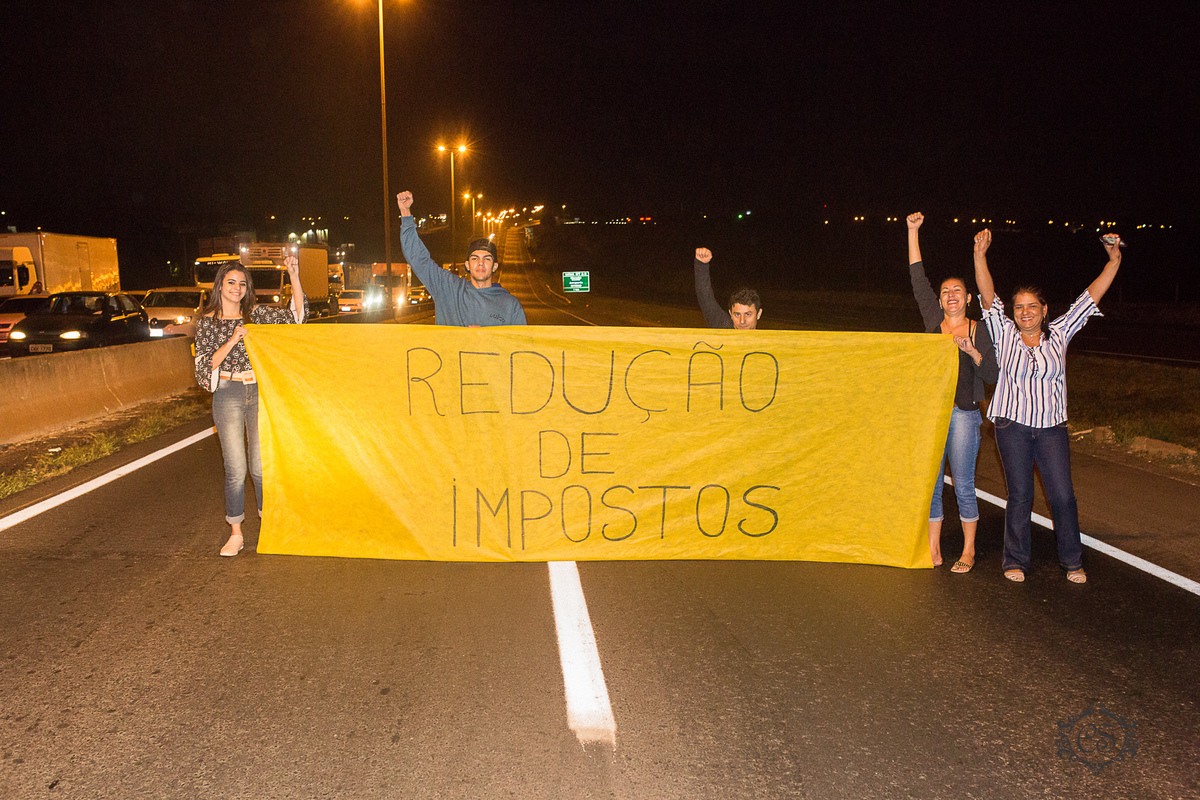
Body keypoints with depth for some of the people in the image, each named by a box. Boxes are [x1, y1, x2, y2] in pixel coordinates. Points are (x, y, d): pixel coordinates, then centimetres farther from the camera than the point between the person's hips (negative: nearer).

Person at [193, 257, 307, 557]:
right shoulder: (207, 321, 3)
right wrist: (232, 341, -17)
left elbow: (295, 315, -3)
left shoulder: (255, 314, 7)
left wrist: (294, 277, -12)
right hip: (228, 394, -1)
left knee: (261, 465, 4)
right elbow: (205, 364, -4)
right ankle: (236, 534, 12)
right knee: (235, 468, 0)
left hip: (260, 392, 1)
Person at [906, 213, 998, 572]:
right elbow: (918, 279, 6)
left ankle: (968, 550, 15)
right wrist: (913, 232, 5)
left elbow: (991, 375, 0)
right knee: (930, 483, 5)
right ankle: (933, 550, 15)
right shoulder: (934, 321, 7)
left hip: (964, 414, -2)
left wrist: (973, 352, -18)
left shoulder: (979, 330, 2)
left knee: (963, 485, 1)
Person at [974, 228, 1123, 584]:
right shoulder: (1004, 334, 2)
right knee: (1019, 495, 4)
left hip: (1051, 427, 1)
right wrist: (980, 255, -18)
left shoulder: (1059, 334, 6)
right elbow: (988, 297, -8)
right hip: (1012, 427, -1)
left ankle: (1072, 561, 16)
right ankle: (1016, 561, 18)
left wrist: (1114, 261, -1)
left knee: (1063, 495, -1)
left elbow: (1090, 297, 5)